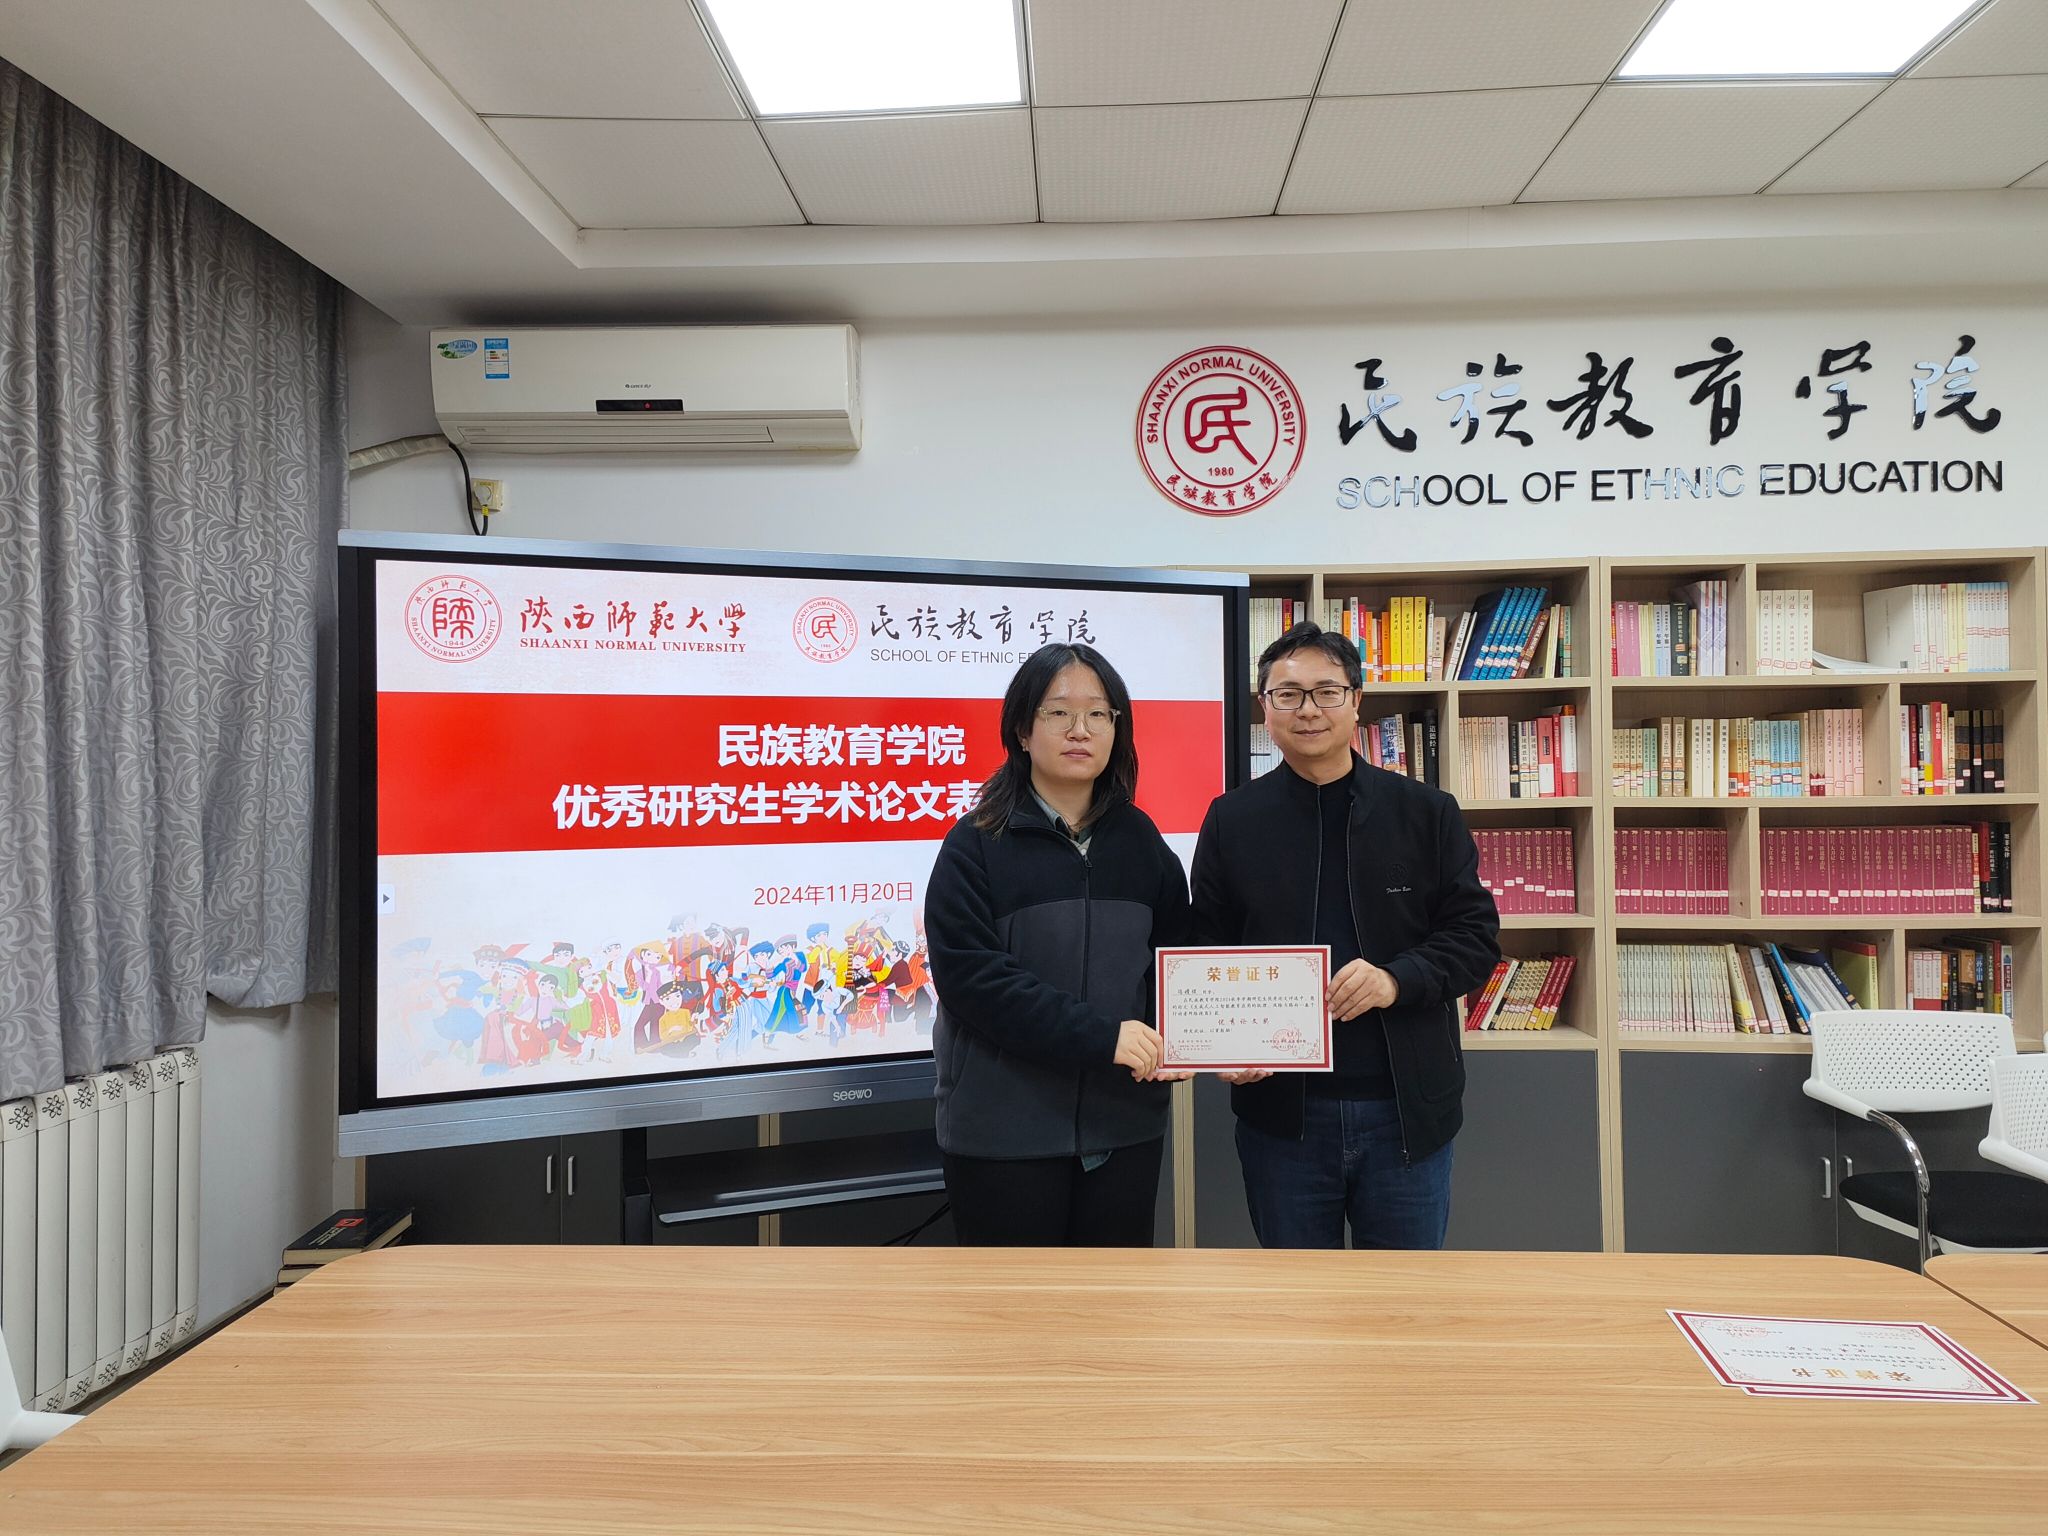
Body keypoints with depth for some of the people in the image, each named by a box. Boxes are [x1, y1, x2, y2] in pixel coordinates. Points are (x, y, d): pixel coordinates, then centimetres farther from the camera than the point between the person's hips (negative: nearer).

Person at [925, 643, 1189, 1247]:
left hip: (1123, 1124, 4)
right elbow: (968, 974, -16)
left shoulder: (1140, 841, 8)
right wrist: (1098, 1036, -22)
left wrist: (1170, 1039, -8)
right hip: (1006, 1130, -4)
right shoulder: (976, 845, -5)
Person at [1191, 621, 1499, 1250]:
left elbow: (1476, 934, 1)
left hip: (1407, 1110, 0)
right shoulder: (1232, 820, 3)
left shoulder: (1425, 812, 2)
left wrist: (1398, 979, -17)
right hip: (1280, 1111, 0)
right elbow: (1206, 951, 5)